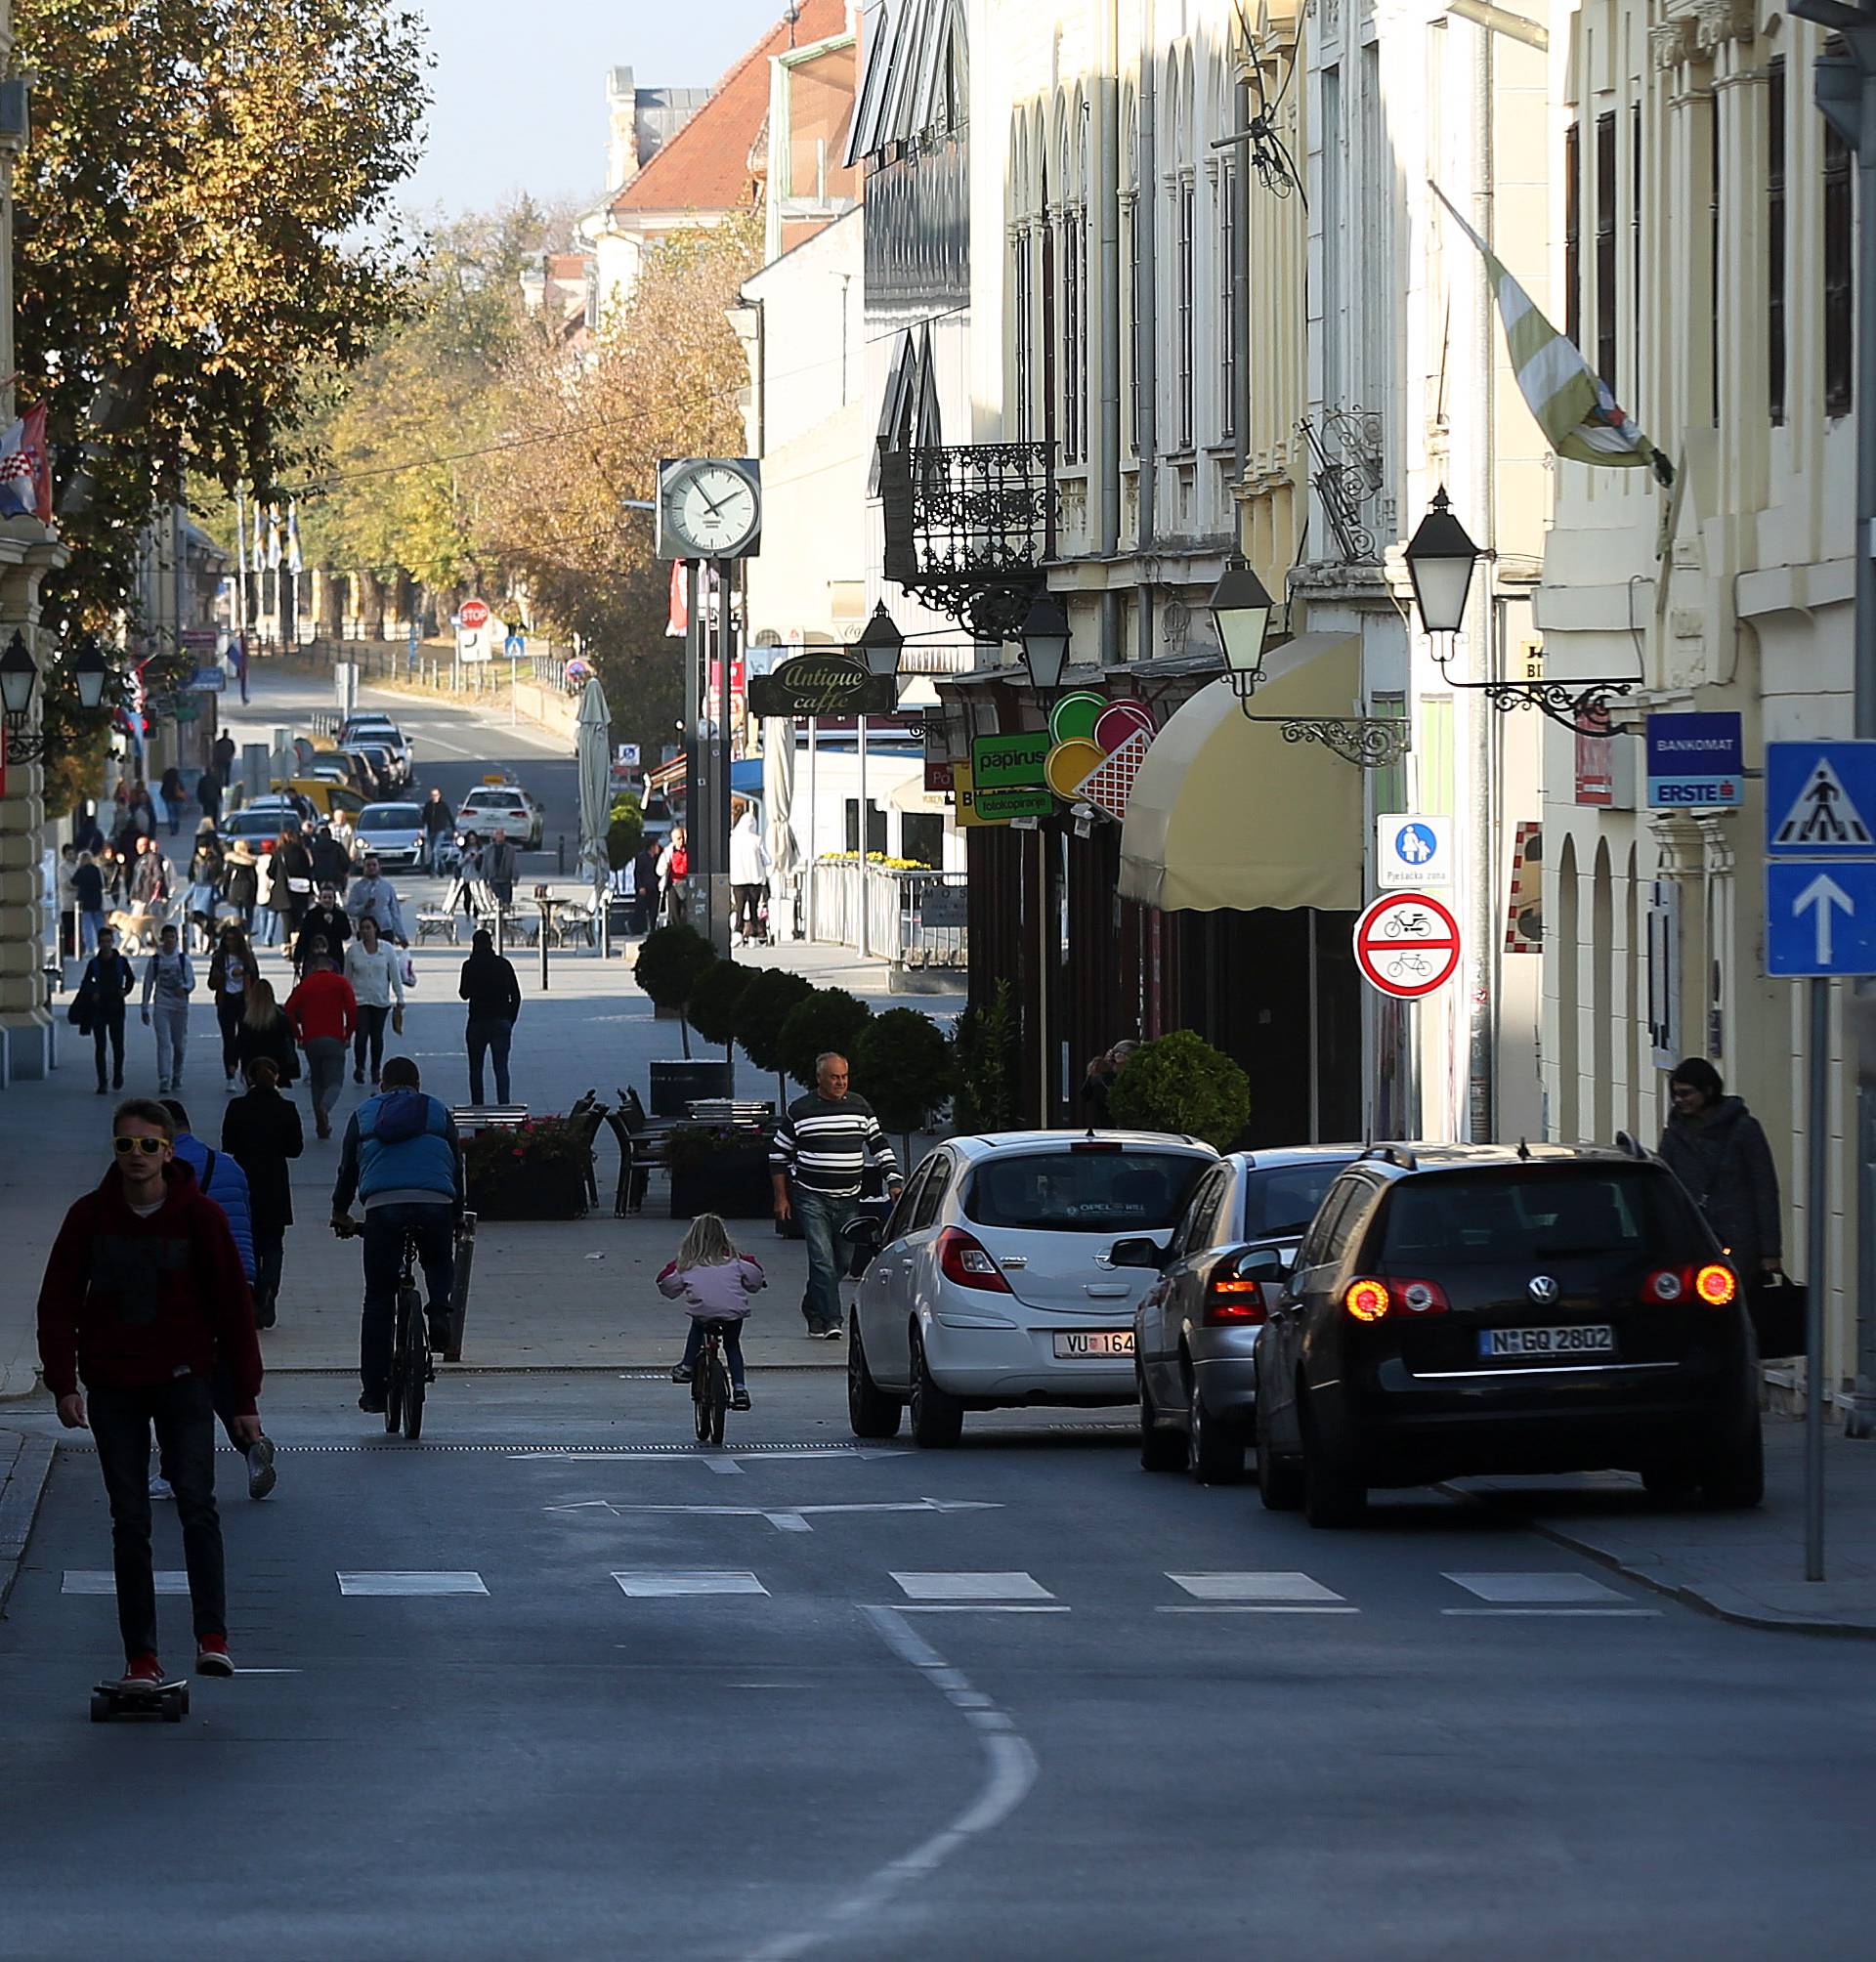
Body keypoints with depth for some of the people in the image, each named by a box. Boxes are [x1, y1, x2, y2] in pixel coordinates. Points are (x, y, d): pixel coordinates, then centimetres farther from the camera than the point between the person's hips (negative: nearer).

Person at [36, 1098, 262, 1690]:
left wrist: (245, 1399, 0)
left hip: (184, 1379, -2)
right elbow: (58, 1304, 3)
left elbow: (233, 1308, 0)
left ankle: (213, 1637, -20)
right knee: (129, 1520, 3)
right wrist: (63, 1382, -8)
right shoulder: (90, 1217, 1)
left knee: (196, 1501, -17)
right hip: (112, 1386, 2)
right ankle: (140, 1656, 6)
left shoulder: (199, 1217, -3)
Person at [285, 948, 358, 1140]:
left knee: (316, 1081, 17)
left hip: (310, 1040, 2)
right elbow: (352, 1009, -8)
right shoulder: (340, 983, 3)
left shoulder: (305, 985, 10)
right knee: (334, 1081, -2)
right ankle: (324, 1108, -34)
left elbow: (289, 1010, 1)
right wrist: (348, 1035, 2)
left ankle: (321, 1127, 12)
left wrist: (299, 1036, 8)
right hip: (334, 1040, -2)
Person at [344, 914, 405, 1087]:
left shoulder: (387, 950, -1)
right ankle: (359, 1068, -1)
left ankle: (376, 1070, 19)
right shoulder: (353, 950, -1)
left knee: (377, 1035, 7)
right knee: (361, 1034, -12)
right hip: (359, 1000, -1)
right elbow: (347, 977, 7)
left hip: (381, 1000, 1)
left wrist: (400, 1000, 0)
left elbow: (395, 976, 3)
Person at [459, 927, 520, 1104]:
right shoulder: (504, 964, 2)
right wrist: (510, 1020, 14)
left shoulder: (470, 966, -7)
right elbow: (516, 996, 4)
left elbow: (464, 993, 1)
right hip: (502, 1023, 2)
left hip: (478, 1023, -2)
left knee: (476, 1069, 9)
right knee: (501, 1067, 1)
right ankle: (503, 1105, -10)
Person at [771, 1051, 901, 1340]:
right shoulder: (800, 1111, -2)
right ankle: (831, 1321, -12)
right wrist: (781, 1197, 3)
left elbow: (880, 1145, 12)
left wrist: (893, 1180, -2)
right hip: (812, 1198, -4)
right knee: (822, 1260, -12)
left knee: (843, 1261, 9)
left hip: (848, 1199, 4)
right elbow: (779, 1154, 5)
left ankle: (812, 1307, 31)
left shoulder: (859, 1107, 7)